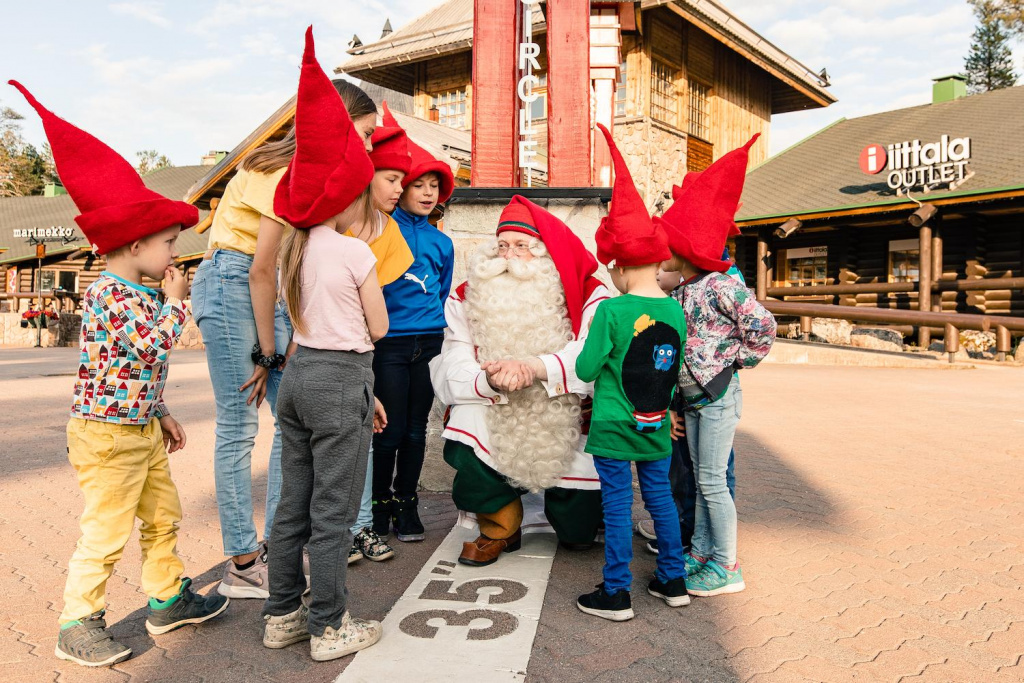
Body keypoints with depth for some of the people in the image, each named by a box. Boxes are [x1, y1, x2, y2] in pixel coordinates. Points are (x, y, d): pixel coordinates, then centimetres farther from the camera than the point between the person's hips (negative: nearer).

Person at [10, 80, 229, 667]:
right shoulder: (111, 295, -19)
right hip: (108, 433, -10)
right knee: (106, 533, 0)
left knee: (164, 515, 17)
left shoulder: (138, 294, 11)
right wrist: (176, 301, -13)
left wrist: (161, 414, 20)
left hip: (141, 427, 10)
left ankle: (167, 598, 31)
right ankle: (78, 625, 15)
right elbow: (154, 347, -27)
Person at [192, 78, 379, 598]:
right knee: (240, 426, -5)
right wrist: (267, 353, -14)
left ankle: (274, 545, 15)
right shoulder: (293, 171, -17)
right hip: (230, 283, -9)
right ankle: (242, 566, 6)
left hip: (268, 290, 9)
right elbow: (261, 267, -20)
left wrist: (274, 349, 1)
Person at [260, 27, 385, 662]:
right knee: (333, 513, 3)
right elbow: (378, 327, -7)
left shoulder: (299, 250, 10)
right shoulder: (355, 252, -13)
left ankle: (283, 615, 28)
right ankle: (330, 627, 15)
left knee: (294, 505, 16)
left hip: (299, 373, 8)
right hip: (340, 379, -7)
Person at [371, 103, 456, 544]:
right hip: (389, 343, -4)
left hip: (428, 344, 4)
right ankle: (380, 503, 20)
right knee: (391, 430, 1)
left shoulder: (441, 242, 13)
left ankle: (406, 503, 24)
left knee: (416, 430, 10)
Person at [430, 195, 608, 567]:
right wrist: (490, 381, -35)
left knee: (579, 531, -2)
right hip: (496, 423, 1)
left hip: (569, 423, -1)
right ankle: (500, 527, -3)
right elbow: (450, 376, -13)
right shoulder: (468, 300, -5)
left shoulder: (588, 296, -9)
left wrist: (534, 367, -40)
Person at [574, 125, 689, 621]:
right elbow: (673, 368, 8)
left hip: (615, 427, -5)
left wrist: (587, 360, 8)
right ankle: (674, 581, 30)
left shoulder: (611, 311, -17)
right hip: (657, 427, 5)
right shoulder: (675, 311, -2)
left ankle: (616, 594, 15)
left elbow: (586, 369, -12)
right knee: (660, 497, 17)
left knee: (617, 506, 5)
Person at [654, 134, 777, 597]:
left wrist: (739, 360, -7)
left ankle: (727, 568, 9)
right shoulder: (678, 295, 10)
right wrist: (674, 407, 13)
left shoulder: (719, 286, -15)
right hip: (692, 398, 8)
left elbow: (763, 325, -19)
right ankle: (700, 554, 27)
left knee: (712, 481, -4)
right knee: (701, 480, 15)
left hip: (718, 395, -8)